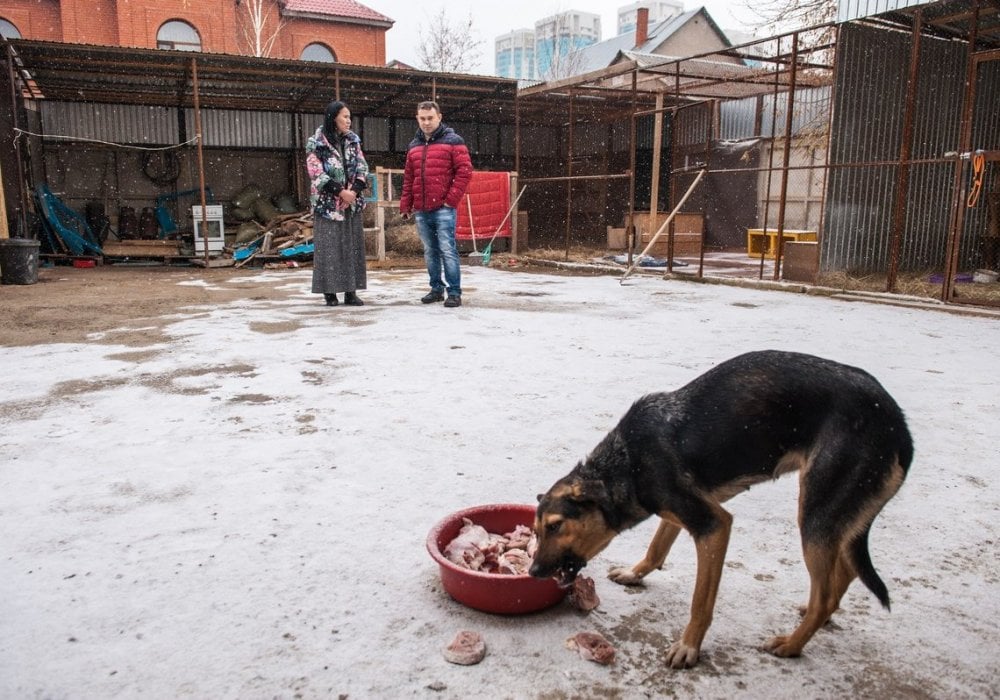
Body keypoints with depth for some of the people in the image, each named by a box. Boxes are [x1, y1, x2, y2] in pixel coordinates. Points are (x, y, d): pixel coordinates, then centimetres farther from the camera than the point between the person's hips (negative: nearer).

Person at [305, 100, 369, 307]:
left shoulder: (352, 141, 10)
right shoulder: (316, 144, -4)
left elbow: (362, 168, 6)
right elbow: (317, 174, -10)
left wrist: (354, 191, -10)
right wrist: (341, 192, -15)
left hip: (352, 203, 5)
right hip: (328, 204, -5)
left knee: (353, 246, 3)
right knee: (329, 247, -4)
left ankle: (351, 291, 8)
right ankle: (329, 292, 3)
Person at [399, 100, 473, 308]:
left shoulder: (452, 141, 0)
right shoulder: (413, 146, 16)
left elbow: (465, 171, -6)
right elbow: (408, 179, 20)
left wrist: (452, 199, -12)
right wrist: (405, 205, 13)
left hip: (444, 208, -5)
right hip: (421, 211, 6)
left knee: (447, 250, -7)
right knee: (430, 252, 11)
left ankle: (454, 292, -3)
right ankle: (436, 289, 20)